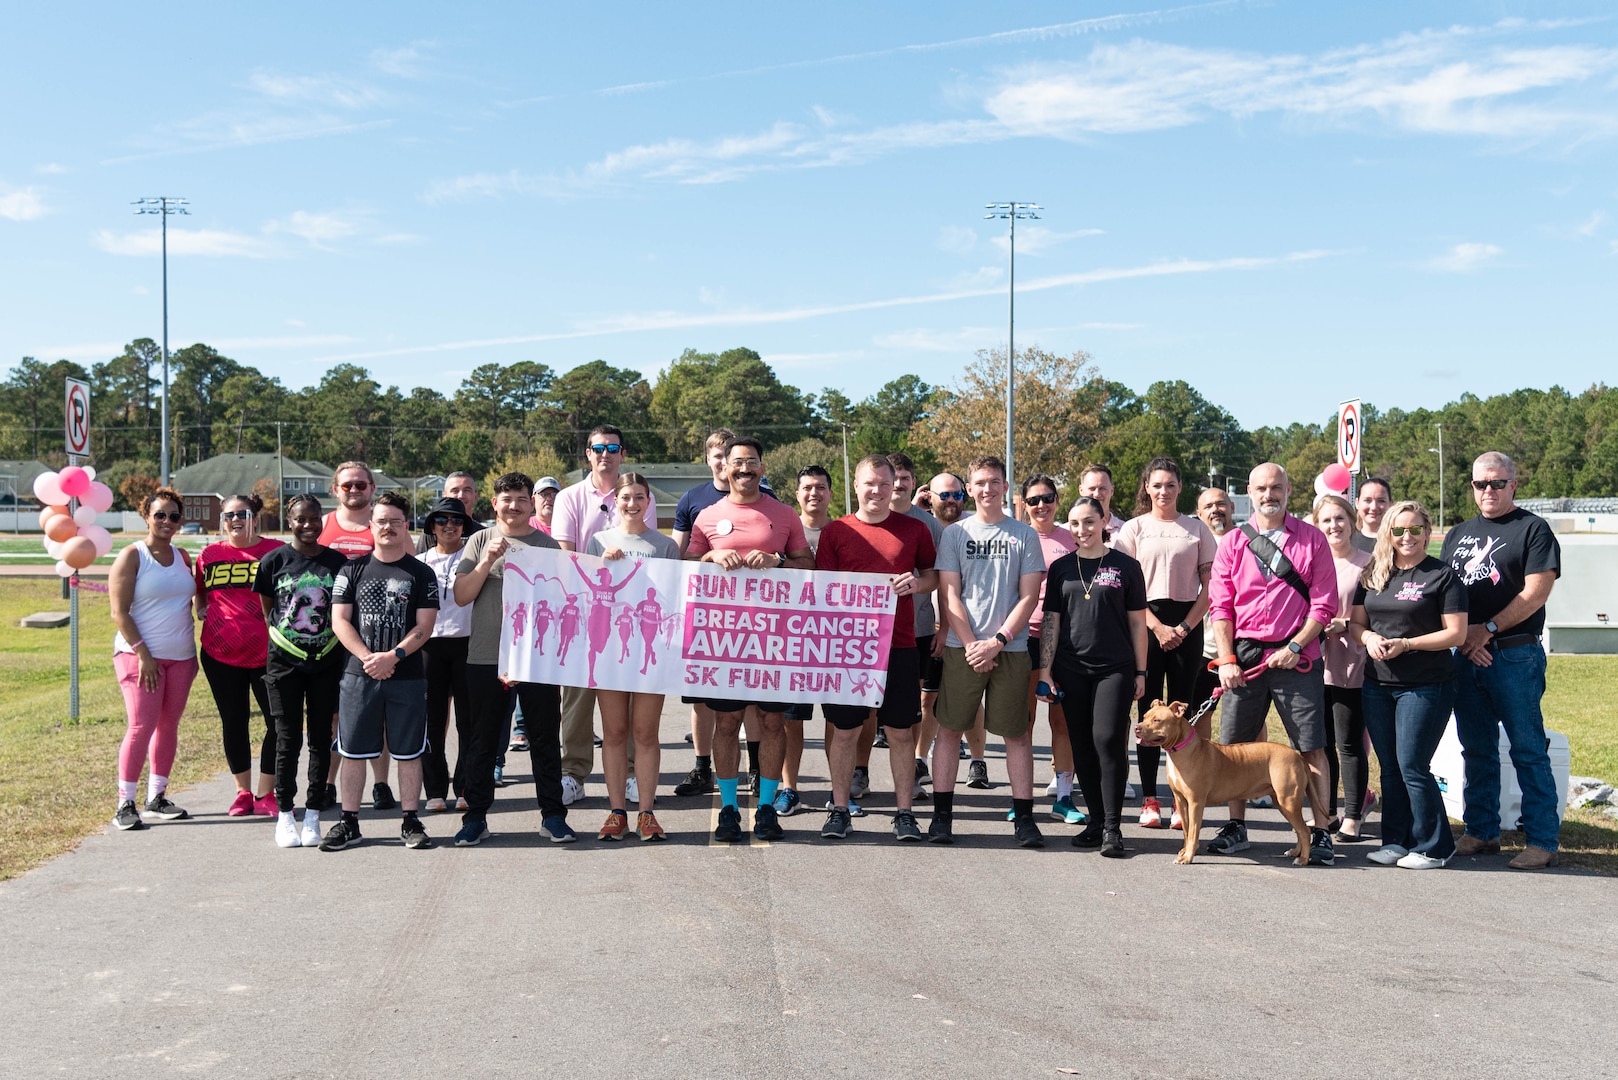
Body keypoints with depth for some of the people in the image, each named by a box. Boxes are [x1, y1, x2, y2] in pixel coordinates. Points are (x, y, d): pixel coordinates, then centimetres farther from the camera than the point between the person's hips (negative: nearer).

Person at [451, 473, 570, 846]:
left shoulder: (548, 545, 8)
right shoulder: (481, 542, 7)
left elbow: (563, 601, 9)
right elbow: (461, 596, 0)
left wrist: (562, 648, -4)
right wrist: (489, 560, -12)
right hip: (486, 658, 0)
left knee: (546, 738, 6)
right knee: (483, 741, 6)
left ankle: (553, 814, 15)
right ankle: (475, 817, 15)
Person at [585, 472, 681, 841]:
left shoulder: (665, 545, 8)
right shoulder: (599, 541, 9)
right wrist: (604, 563, -9)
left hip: (652, 645, -1)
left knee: (646, 731, 1)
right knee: (614, 731, 4)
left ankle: (646, 811, 7)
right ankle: (616, 810, 10)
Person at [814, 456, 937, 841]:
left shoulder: (914, 529, 7)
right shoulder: (836, 532, 4)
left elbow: (934, 576, 14)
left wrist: (916, 583, -7)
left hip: (899, 643, 1)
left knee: (901, 732, 5)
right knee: (845, 731, 5)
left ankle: (904, 812, 15)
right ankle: (839, 810, 16)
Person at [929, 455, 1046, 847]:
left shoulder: (1024, 535, 5)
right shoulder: (955, 533, 7)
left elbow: (1028, 597, 1)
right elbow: (949, 595, 2)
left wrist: (996, 641, -9)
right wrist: (972, 645, -8)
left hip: (1010, 649, 0)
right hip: (961, 648, 0)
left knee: (1017, 733, 3)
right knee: (950, 728, 2)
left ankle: (1024, 817, 10)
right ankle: (942, 815, 10)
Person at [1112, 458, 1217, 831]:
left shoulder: (1197, 530, 8)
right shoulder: (1134, 528, 6)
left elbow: (1209, 587, 5)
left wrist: (1184, 628, -6)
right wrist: (1157, 627, -8)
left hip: (1187, 627, 1)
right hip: (1146, 625, 0)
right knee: (1149, 711, 0)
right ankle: (1149, 800, 4)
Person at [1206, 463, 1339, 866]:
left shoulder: (1312, 539, 3)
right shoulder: (1232, 543, 8)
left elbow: (1324, 604, -1)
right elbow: (1221, 607, 5)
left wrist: (1294, 647, -11)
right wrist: (1226, 659, -5)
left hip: (1297, 657, -2)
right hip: (1244, 656, 2)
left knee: (1312, 747, -3)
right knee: (1234, 744, 5)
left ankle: (1321, 833, 5)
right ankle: (1236, 828, 18)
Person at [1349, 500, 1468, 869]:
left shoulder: (1443, 575, -6)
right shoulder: (1373, 575, 10)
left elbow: (1456, 633, -9)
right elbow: (1355, 622, 14)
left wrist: (1406, 644, -18)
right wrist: (1368, 637, -8)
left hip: (1426, 686, -5)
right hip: (1378, 684, 5)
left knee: (1412, 766, -6)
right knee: (1390, 767, 10)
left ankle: (1433, 846, 8)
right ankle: (1395, 841, 20)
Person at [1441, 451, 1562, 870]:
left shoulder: (1532, 529, -1)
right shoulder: (1458, 534, 16)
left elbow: (1535, 593, -10)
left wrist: (1488, 629, -12)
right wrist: (1465, 635, -2)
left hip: (1515, 657, -6)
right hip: (1468, 657, 6)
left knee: (1528, 751, -3)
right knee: (1477, 751, 11)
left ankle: (1542, 841, 2)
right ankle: (1482, 832, 20)